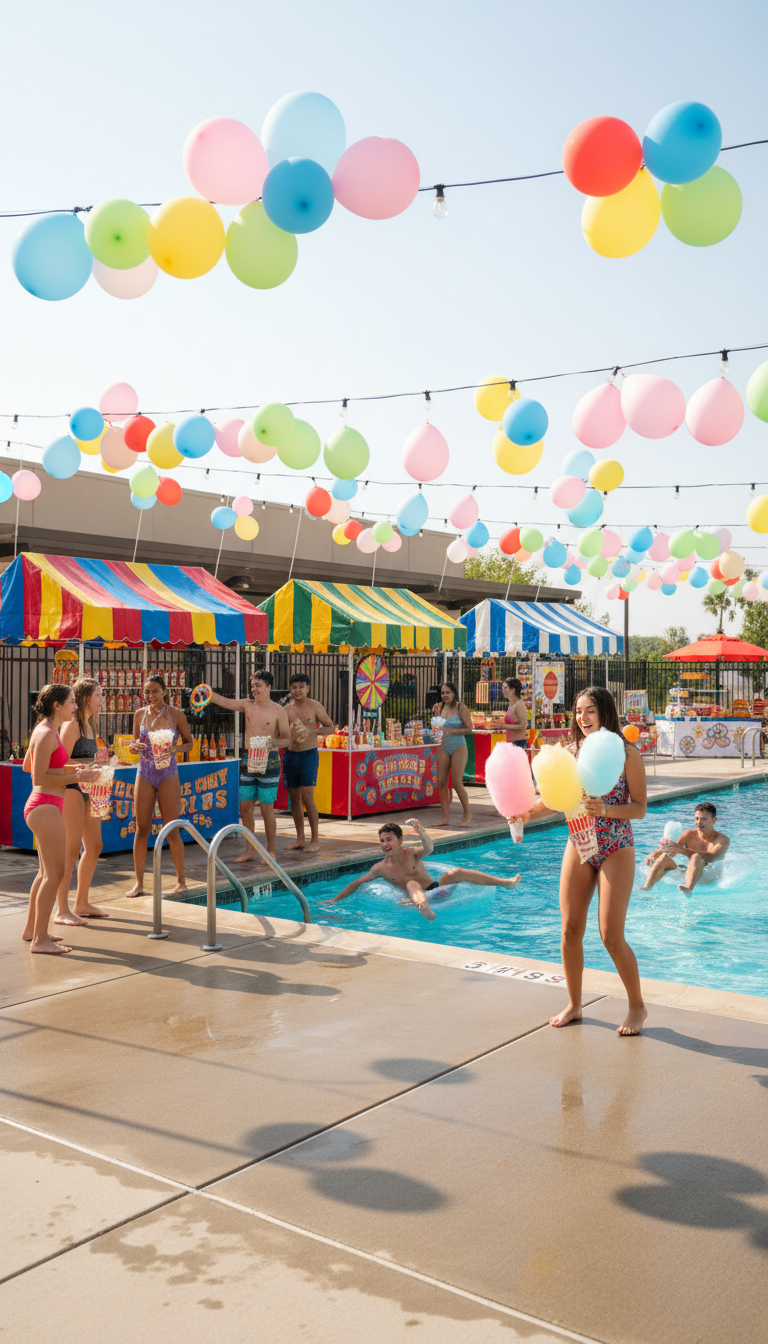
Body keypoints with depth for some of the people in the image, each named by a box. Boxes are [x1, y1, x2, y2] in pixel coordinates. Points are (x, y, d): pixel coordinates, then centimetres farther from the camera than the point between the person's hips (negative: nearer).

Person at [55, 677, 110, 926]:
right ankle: (61, 910, -2)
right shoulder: (72, 725, -12)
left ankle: (81, 904, 22)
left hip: (87, 790, 10)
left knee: (94, 847, 12)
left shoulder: (89, 724, 16)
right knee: (71, 850, -7)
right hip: (71, 789, -10)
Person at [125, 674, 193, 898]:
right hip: (144, 774, 3)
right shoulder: (140, 714, 6)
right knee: (141, 828, 3)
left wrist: (175, 748, -17)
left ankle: (181, 881, 11)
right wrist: (135, 746, -10)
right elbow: (134, 743, 14)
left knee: (172, 829, 0)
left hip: (168, 774, -3)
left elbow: (189, 743, 4)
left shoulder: (176, 715, -2)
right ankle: (139, 882, 11)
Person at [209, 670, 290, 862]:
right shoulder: (247, 705, 9)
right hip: (247, 759, 5)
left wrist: (272, 741, -22)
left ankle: (271, 851, 10)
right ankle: (249, 851, 16)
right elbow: (225, 702, 1)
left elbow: (287, 739, -2)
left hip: (268, 761, -5)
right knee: (245, 807, 6)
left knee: (266, 809, -2)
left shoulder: (278, 711, -3)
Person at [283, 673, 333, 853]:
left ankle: (315, 840, -1)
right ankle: (300, 839, 16)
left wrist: (310, 730, -15)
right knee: (294, 798, 7)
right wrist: (292, 736, -9)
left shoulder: (315, 706, -2)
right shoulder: (287, 709, 8)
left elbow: (330, 728, -1)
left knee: (307, 798, -10)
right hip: (290, 755, 5)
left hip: (308, 755, -4)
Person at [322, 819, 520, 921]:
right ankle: (424, 908, -73)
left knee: (455, 873, -25)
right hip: (419, 895, -1)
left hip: (437, 888, 1)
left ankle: (507, 882, -24)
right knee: (412, 884, -34)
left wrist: (420, 831, -44)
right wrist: (335, 899, 7)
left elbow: (429, 848, -24)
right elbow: (357, 883, 11)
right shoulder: (381, 868, 4)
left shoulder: (412, 853, -2)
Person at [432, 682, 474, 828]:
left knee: (457, 783, -5)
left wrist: (452, 731, -20)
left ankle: (467, 814, 14)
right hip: (443, 747, 5)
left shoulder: (461, 708, -8)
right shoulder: (440, 707, 7)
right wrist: (437, 714, 0)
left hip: (458, 747, -5)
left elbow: (469, 728, -10)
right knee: (441, 782, 1)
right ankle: (445, 817, 8)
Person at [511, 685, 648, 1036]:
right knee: (570, 930, 5)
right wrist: (528, 812, -6)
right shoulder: (571, 751, 3)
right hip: (578, 846, 4)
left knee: (611, 935, -4)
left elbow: (640, 807, -9)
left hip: (616, 849, -4)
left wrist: (606, 809, -26)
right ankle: (574, 1005, 24)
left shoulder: (627, 753, -10)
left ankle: (637, 1006, 18)